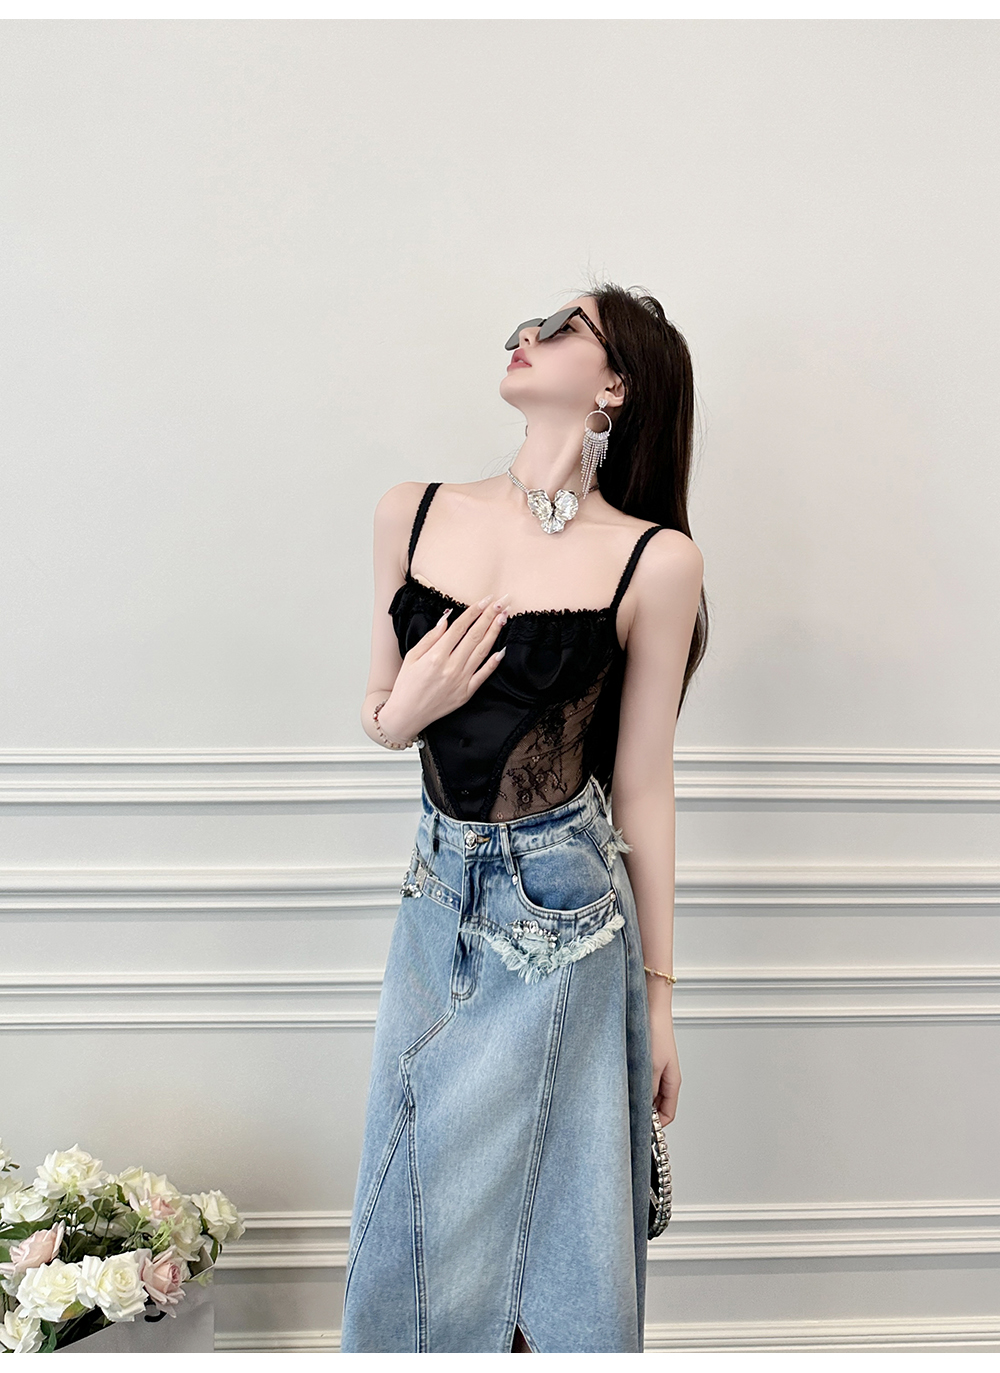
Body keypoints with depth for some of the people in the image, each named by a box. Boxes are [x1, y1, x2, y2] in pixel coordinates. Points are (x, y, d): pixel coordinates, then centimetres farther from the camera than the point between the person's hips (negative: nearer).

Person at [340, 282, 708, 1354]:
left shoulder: (654, 560, -9)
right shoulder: (413, 513, 1)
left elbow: (642, 785, -3)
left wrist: (659, 993, 2)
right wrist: (404, 712, -13)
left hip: (567, 916, -3)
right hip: (439, 900, 4)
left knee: (554, 1234, 9)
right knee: (421, 1224, 16)